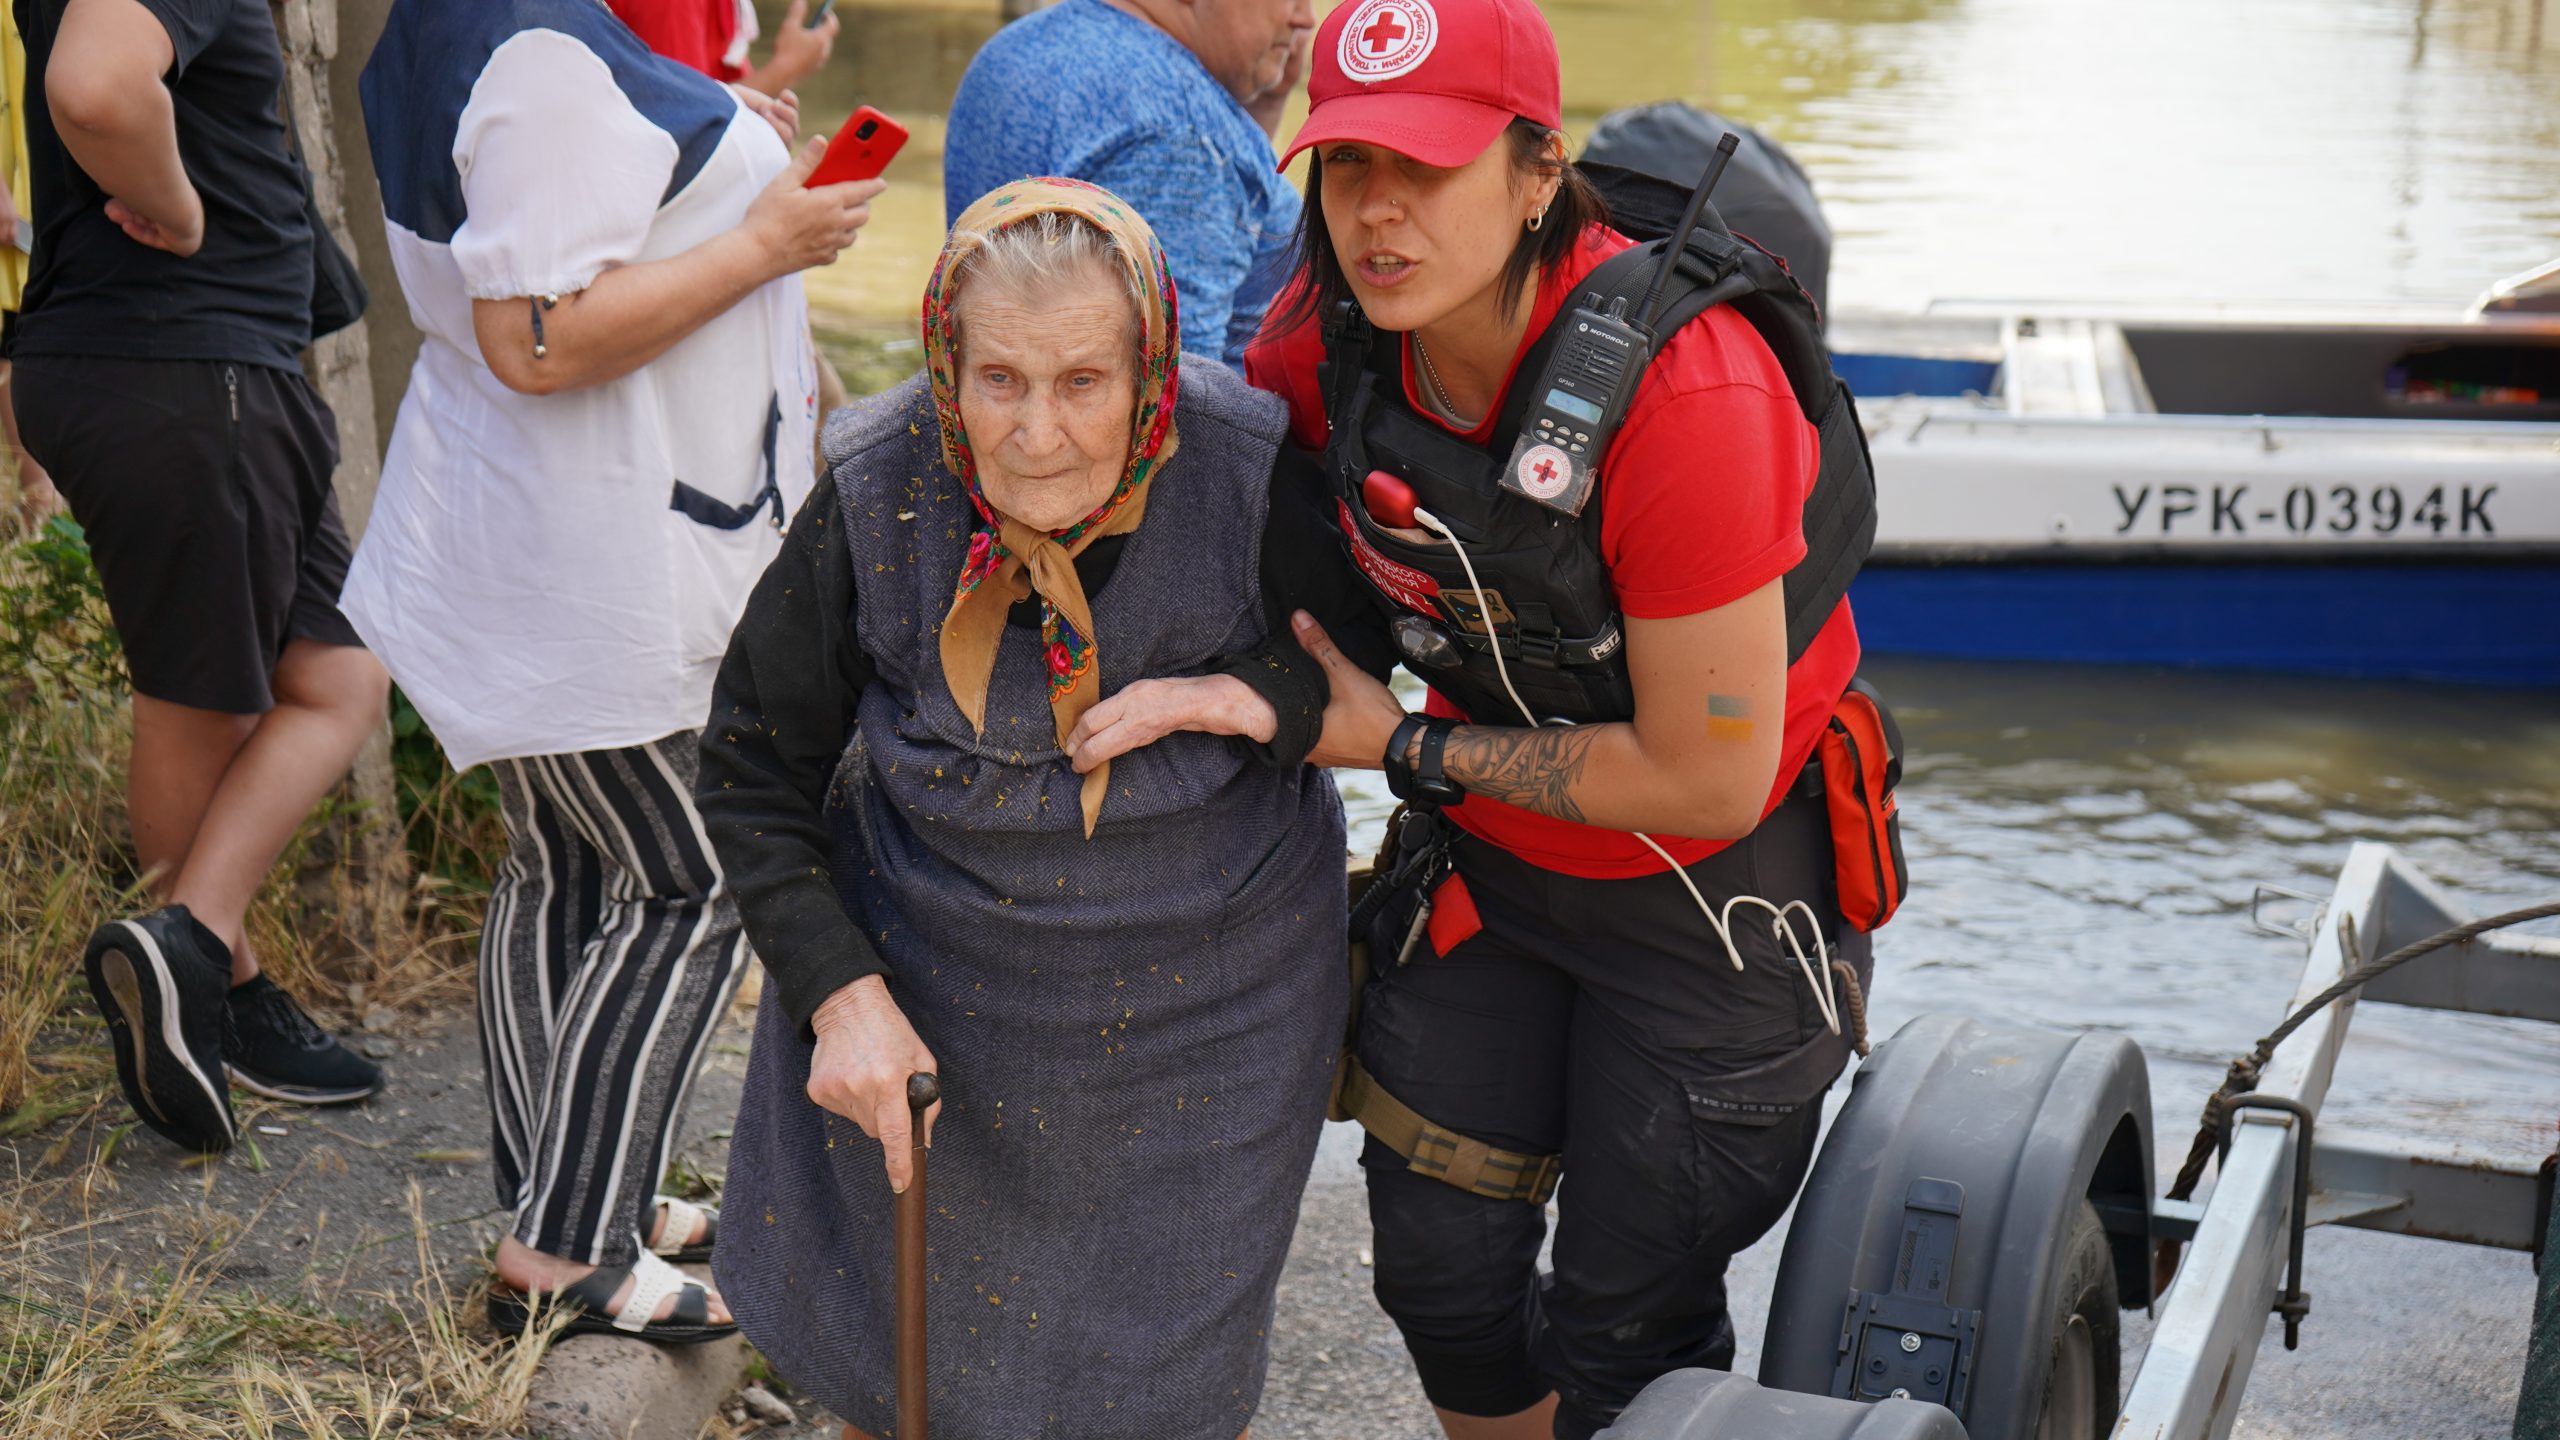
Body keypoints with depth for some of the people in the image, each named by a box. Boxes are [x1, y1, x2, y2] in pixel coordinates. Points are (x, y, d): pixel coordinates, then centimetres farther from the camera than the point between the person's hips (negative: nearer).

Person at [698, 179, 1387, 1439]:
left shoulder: (1253, 480, -22)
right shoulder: (876, 499, -19)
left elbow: (1373, 645, -4)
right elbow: (753, 771, -7)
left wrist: (1256, 696, -25)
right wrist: (840, 993, -17)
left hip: (1200, 997, -1)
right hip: (927, 975, 1)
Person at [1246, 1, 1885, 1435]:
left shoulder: (1683, 389, -32)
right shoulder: (1323, 339, -15)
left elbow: (1707, 780, -26)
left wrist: (1404, 748, -17)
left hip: (1722, 880, -5)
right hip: (1491, 853, 5)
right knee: (1439, 1263, 14)